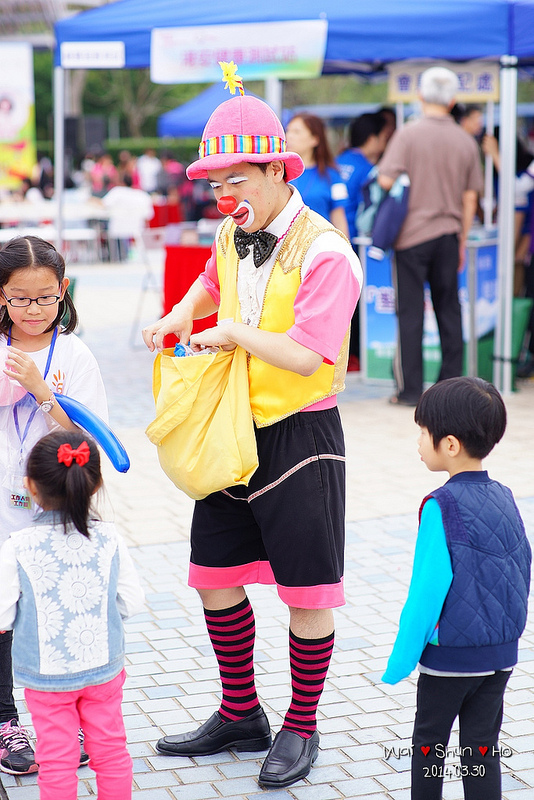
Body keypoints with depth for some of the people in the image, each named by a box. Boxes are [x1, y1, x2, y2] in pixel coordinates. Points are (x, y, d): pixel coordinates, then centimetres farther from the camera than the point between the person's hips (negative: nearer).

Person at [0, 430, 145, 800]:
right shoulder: (109, 540, -10)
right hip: (104, 668, 2)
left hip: (46, 674, -2)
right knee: (110, 749, 17)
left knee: (57, 760, 9)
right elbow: (133, 602, -4)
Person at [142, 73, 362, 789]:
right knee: (215, 577, 13)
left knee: (306, 592, 5)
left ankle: (301, 730, 23)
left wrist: (235, 333, -20)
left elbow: (307, 356, -26)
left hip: (300, 437, -7)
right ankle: (240, 717, 31)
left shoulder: (323, 252, -18)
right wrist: (182, 314, 11)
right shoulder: (232, 237, 5)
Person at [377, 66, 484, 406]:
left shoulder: (408, 135, -7)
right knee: (449, 311, 10)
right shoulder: (466, 141, 3)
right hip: (449, 235, 3)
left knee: (411, 313, 2)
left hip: (412, 234, -3)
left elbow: (386, 181, -13)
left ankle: (410, 390, 4)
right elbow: (470, 199, 7)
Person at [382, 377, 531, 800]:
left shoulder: (442, 506, -17)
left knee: (429, 741, 12)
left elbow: (430, 586, -19)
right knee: (482, 747, 11)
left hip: (450, 655, -5)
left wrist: (402, 657, -13)